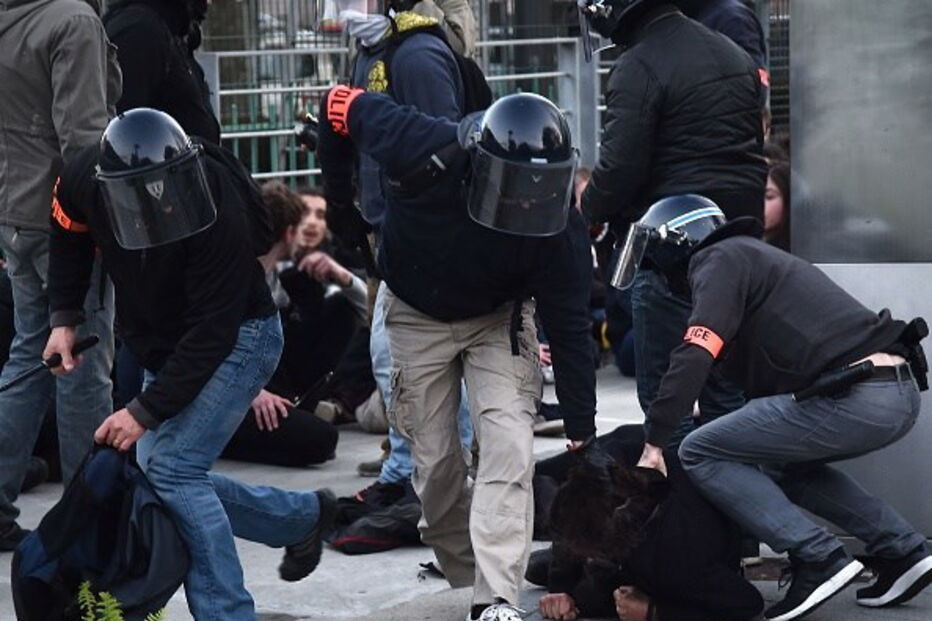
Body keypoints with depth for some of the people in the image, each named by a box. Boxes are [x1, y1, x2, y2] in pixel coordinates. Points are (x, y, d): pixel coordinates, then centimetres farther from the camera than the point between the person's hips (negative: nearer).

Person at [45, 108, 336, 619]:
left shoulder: (219, 217, -35)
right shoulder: (84, 177, -19)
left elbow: (211, 334, -30)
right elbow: (70, 235, 7)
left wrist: (146, 411, -33)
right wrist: (64, 317, -1)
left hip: (238, 338, -7)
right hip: (164, 348, 7)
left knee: (172, 467, -21)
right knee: (160, 474, 6)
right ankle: (305, 515, 23)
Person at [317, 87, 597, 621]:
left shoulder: (560, 228, -30)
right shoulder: (426, 152, -36)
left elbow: (570, 329, -20)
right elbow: (344, 105, -19)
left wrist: (582, 432, -15)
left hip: (499, 317, 0)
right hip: (417, 315, 0)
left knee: (510, 446, -18)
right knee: (435, 457, 5)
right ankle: (465, 574, 26)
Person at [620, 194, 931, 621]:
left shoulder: (720, 260, 3)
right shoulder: (755, 255, 31)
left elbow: (694, 356, -13)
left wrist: (653, 445, -12)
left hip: (855, 399, -9)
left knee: (701, 453, 0)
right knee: (780, 459, 32)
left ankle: (818, 559, -7)